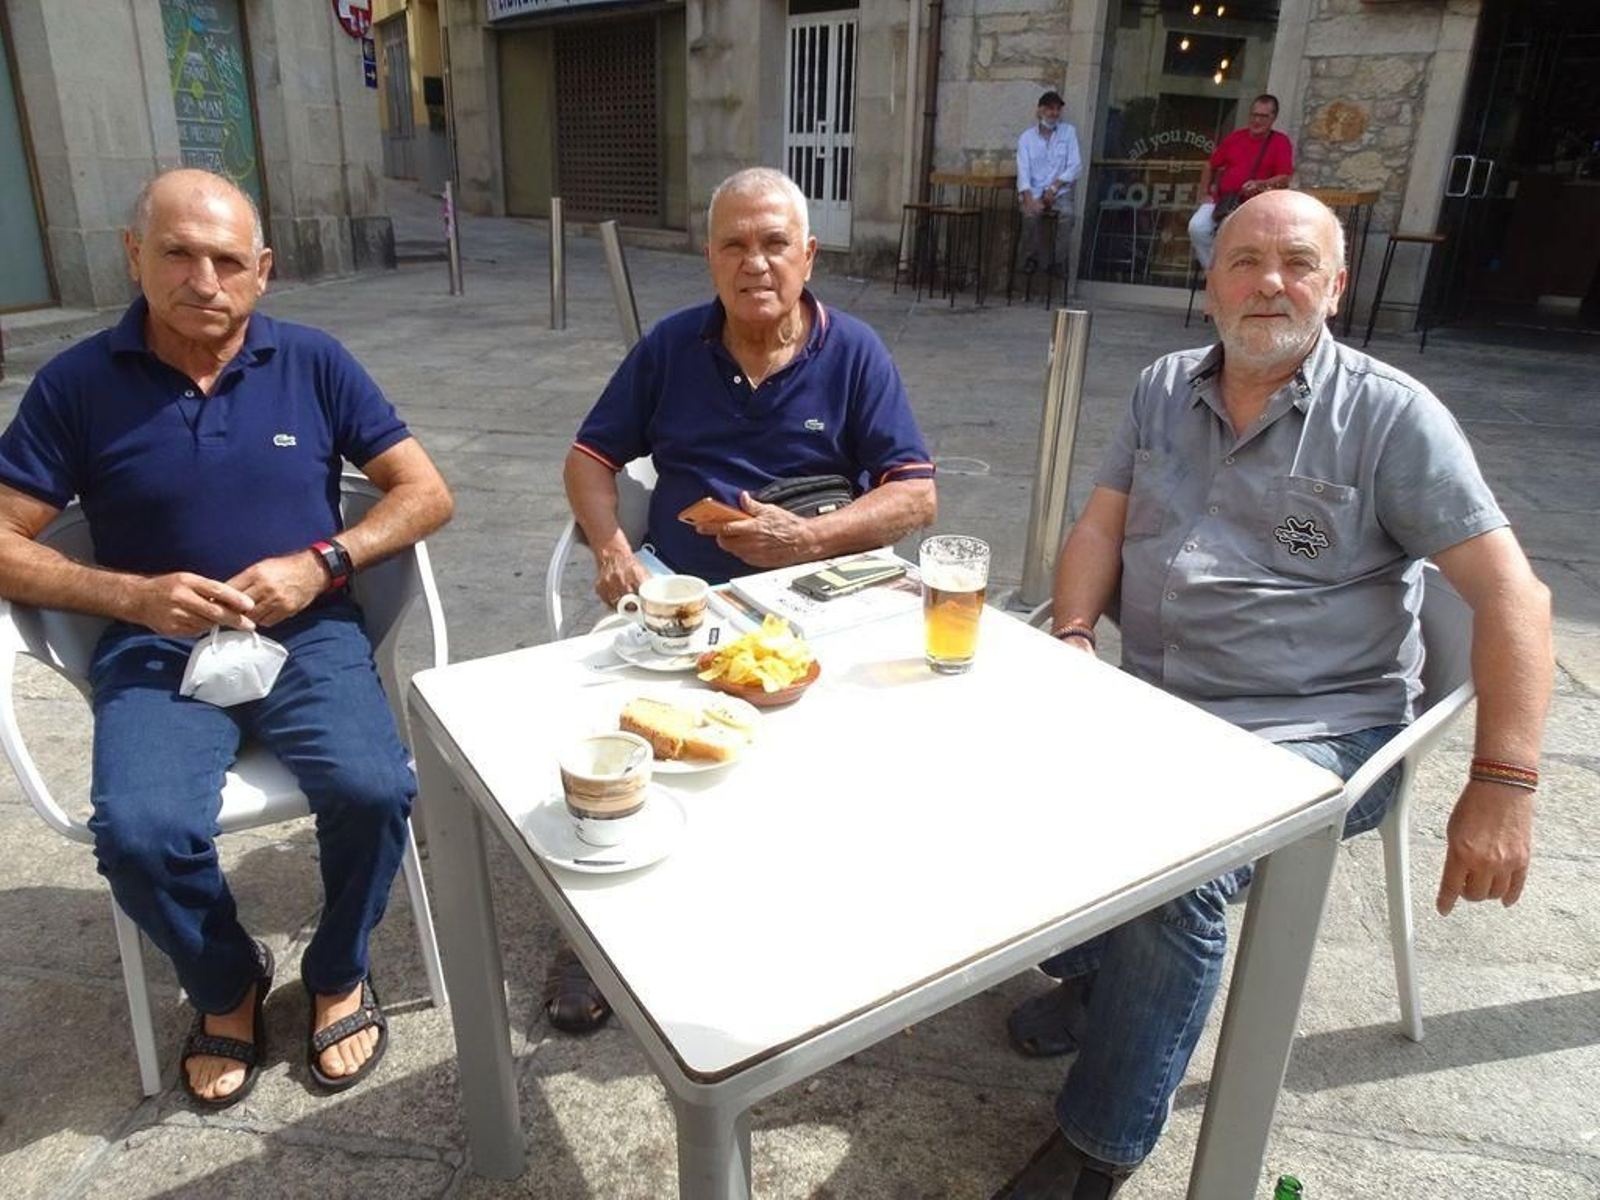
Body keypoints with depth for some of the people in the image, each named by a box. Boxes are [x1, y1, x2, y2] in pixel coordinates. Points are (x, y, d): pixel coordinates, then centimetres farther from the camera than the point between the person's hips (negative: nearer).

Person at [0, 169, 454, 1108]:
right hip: (157, 650, 0)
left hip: (309, 635, 0)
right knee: (141, 835, -25)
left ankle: (338, 971, 6)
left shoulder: (314, 362, 2)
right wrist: (132, 595, -14)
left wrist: (321, 564, -13)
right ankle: (226, 983, 10)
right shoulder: (76, 384, 1)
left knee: (374, 788, -26)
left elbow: (426, 493, 1)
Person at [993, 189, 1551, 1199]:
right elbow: (1101, 527, 11)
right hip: (1152, 704, 5)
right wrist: (1073, 638, -7)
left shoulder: (1390, 415, -6)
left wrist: (1503, 787, -17)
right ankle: (1095, 971, 13)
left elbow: (1513, 595, -9)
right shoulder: (1165, 389, 11)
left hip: (1315, 728, -5)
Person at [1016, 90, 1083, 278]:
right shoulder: (1026, 137, 3)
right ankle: (1031, 258, -9)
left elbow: (1075, 165, -1)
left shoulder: (1068, 131, 4)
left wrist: (1054, 187, -14)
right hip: (1033, 191, 0)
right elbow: (1023, 170, -7)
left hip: (1060, 191, 1)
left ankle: (1058, 261, -18)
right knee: (1031, 213, -32)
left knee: (1068, 212, -30)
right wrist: (1029, 198, -23)